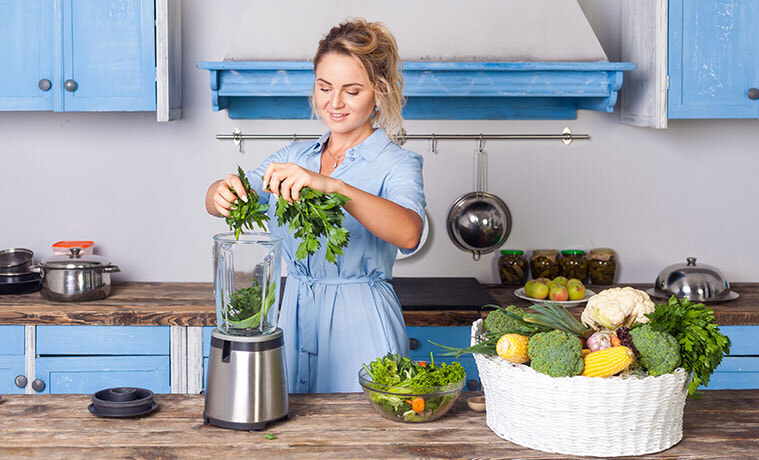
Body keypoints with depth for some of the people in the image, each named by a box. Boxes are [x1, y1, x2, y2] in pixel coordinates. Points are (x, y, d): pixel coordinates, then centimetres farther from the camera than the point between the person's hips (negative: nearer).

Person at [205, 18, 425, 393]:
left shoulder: (396, 163, -7)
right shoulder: (296, 156, 11)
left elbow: (409, 234, -28)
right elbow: (230, 197, -2)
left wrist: (330, 186, -40)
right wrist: (222, 193, -27)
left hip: (362, 331, -5)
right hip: (295, 320, 5)